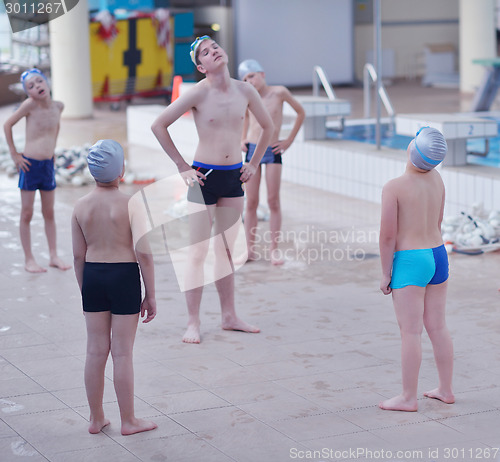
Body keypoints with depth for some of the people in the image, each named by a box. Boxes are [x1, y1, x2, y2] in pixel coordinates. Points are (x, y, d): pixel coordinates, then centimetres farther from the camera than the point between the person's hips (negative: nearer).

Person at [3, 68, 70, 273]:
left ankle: (54, 256, 21)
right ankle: (29, 259, 10)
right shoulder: (30, 104, -15)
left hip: (48, 164, 5)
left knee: (49, 213, 12)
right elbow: (7, 125, -7)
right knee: (27, 214, 3)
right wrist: (14, 154, -7)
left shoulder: (58, 106, 0)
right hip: (30, 164, -5)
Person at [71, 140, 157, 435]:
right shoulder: (131, 204, -12)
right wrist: (151, 295, -5)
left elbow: (79, 255, 5)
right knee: (122, 352, 3)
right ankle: (129, 421, 14)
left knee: (96, 350, 11)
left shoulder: (82, 206, 0)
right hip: (124, 277, -4)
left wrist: (85, 291, 16)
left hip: (93, 277, 4)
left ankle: (96, 418, 20)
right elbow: (143, 254, -12)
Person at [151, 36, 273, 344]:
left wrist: (254, 163, 12)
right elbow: (158, 125, -11)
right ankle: (193, 323, 6)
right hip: (205, 177, -4)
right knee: (199, 253, -1)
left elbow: (268, 126, 17)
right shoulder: (199, 93, -13)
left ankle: (229, 317, 22)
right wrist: (182, 167, -8)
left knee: (227, 251, 13)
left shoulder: (245, 90, 1)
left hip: (234, 177, 5)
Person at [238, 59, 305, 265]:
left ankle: (274, 249, 4)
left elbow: (301, 113, 4)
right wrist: (243, 140, 12)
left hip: (272, 152, -2)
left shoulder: (279, 92, -7)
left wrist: (289, 140, 1)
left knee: (273, 201, -2)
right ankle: (251, 249, 9)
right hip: (251, 151, 2)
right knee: (251, 202, 3)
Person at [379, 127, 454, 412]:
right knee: (438, 326, 15)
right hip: (438, 256, 7)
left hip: (409, 261, -7)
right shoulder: (436, 178, 3)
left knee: (411, 332, -1)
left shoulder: (394, 188, -17)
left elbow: (388, 235, -15)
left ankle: (409, 398, 6)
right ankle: (446, 389, 23)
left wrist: (386, 273, -6)